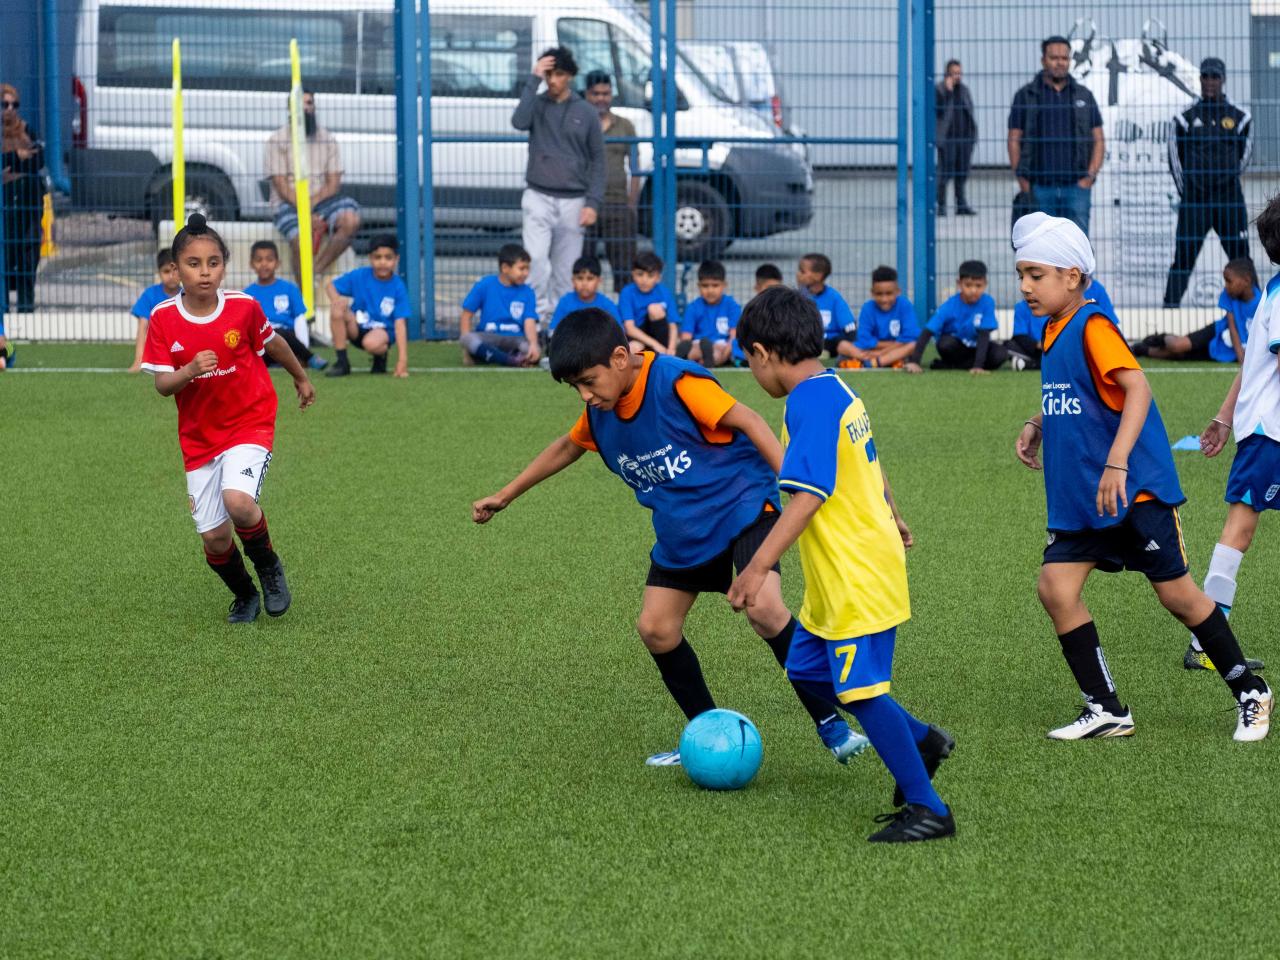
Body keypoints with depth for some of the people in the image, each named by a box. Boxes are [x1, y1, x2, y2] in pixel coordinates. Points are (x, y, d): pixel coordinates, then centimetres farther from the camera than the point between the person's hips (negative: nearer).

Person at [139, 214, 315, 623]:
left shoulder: (243, 307, -11)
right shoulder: (163, 318, -9)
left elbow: (272, 343, 10)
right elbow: (162, 384, -9)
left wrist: (301, 378, 25)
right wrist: (190, 370, -30)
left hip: (250, 423, -2)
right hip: (198, 436, 2)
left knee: (238, 501, -28)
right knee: (213, 536, 0)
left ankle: (268, 566, 2)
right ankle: (245, 596, 30)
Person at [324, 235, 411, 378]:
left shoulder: (398, 287, -14)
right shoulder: (359, 276, -8)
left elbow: (400, 323, -19)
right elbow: (330, 286, 3)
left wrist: (402, 360, -28)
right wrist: (336, 299, -22)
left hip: (382, 330, -3)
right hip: (356, 328, 3)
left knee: (371, 343, -39)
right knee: (338, 306, -26)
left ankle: (380, 358, 2)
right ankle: (342, 362, -14)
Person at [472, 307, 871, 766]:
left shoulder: (676, 382, -24)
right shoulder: (600, 412, 0)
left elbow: (747, 421, -22)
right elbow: (565, 448, 20)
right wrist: (505, 496, 25)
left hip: (741, 505, -8)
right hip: (680, 532, 8)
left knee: (764, 608, -27)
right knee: (655, 628, 2)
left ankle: (830, 725, -17)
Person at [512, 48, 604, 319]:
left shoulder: (586, 112, 6)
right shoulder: (537, 105, 5)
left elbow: (597, 161, 7)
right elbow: (519, 121, -19)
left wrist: (593, 203, -3)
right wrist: (534, 79, -16)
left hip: (572, 201, 1)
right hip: (538, 197, -1)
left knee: (566, 268, 2)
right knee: (536, 258, -17)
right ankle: (539, 312, -14)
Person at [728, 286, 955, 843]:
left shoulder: (809, 403, -20)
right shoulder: (838, 392, 10)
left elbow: (807, 496, -28)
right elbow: (871, 467, 25)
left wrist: (758, 567, -31)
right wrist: (891, 519, 41)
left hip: (857, 577, -10)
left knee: (860, 689, -8)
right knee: (807, 669, 18)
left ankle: (926, 808, -4)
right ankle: (921, 741, 27)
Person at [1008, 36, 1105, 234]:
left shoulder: (1083, 96, 11)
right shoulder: (1026, 96, 6)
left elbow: (1098, 141, 10)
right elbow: (1014, 141, 5)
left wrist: (1090, 176, -3)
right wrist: (1022, 180, -5)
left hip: (1076, 187, 1)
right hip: (1039, 187, 0)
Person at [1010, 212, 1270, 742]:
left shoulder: (1091, 326, -15)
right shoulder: (1055, 331, 12)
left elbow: (1137, 387, -27)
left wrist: (1117, 461, -36)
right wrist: (1037, 425, 9)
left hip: (1134, 489, -8)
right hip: (1079, 499, 8)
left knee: (1176, 593, -1)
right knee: (1055, 586, -5)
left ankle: (1250, 694, 16)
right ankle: (1105, 710, 2)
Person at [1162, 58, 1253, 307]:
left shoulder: (1240, 117, 5)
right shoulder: (1185, 118, 2)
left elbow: (1243, 156, 15)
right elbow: (1175, 159, 8)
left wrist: (1227, 182, 13)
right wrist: (1186, 191, 7)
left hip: (1229, 199, 1)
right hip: (1194, 200, -1)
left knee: (1240, 254, 2)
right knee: (1184, 255, -4)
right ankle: (1170, 306, 0)